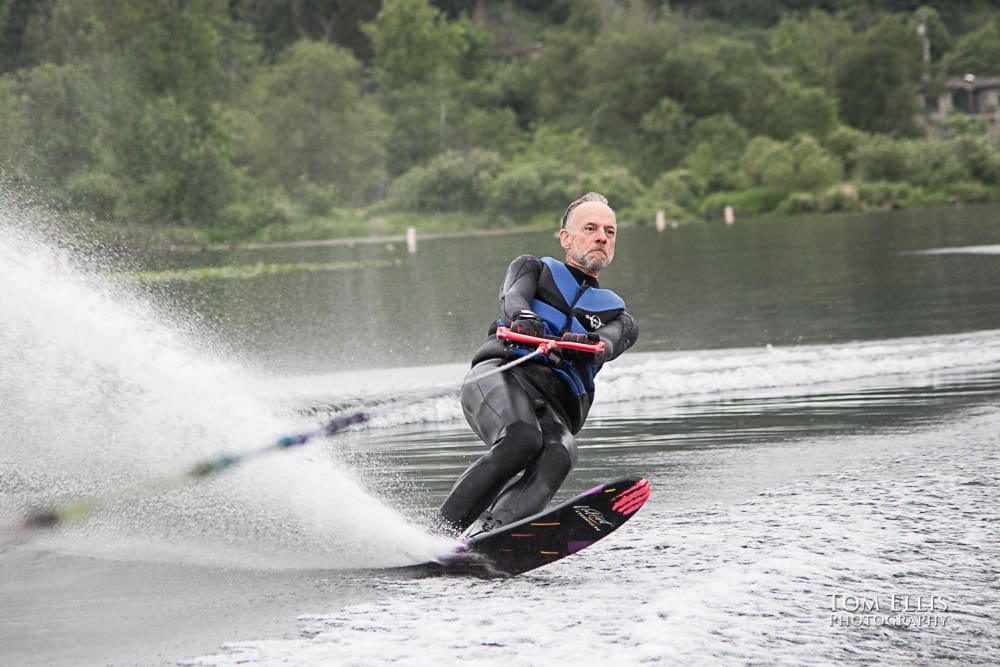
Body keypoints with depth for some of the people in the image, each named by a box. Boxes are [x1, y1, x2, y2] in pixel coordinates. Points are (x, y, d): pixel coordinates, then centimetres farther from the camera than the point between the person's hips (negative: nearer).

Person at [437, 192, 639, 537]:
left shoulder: (617, 318, 30)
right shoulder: (533, 268, 27)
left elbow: (606, 345, 5)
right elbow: (512, 297, 3)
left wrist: (582, 345, -21)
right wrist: (522, 318, -23)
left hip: (554, 406, 2)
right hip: (501, 373, -2)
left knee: (559, 454, -33)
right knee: (523, 440, -35)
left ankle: (487, 535, -51)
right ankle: (445, 528, -34)